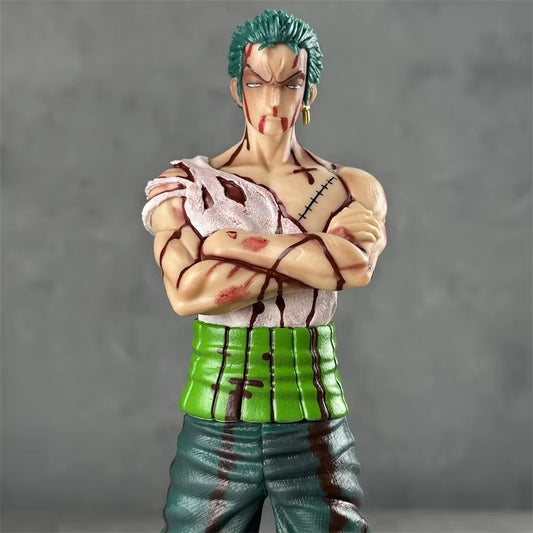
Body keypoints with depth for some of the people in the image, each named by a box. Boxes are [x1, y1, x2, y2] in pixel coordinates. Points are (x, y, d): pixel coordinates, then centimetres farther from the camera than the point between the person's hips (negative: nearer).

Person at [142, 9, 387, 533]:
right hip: (215, 427, 0)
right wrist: (311, 260, -15)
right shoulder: (187, 183, 1)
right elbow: (186, 289, -15)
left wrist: (227, 242, -16)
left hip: (316, 430, 1)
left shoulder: (353, 189, 3)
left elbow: (357, 264, -18)